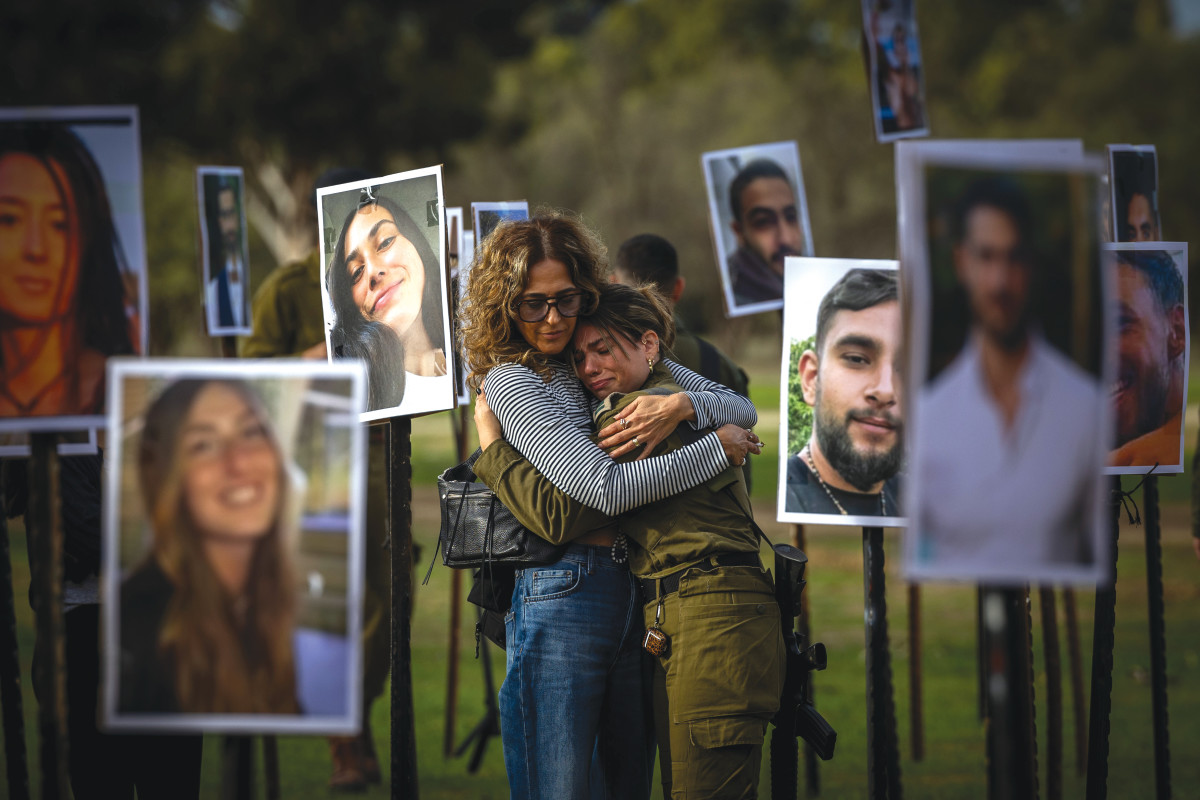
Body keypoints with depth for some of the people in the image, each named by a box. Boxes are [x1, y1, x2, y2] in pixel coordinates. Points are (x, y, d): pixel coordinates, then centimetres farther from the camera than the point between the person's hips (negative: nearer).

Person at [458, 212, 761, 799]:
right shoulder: (511, 382, -4)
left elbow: (742, 409, 12)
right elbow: (607, 487, -15)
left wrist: (681, 405, -10)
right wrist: (719, 449, -7)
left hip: (637, 594, 7)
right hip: (563, 593, -7)